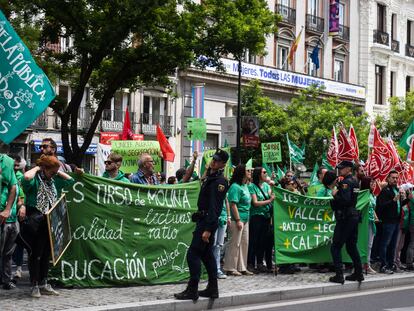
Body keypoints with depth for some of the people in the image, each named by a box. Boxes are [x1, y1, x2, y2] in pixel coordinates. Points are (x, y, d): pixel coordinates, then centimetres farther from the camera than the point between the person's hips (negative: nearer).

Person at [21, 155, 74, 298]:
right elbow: (27, 177, -32)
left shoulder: (54, 181, 13)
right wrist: (37, 168, -14)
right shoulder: (35, 180, -9)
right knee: (35, 254, -2)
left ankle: (43, 284, 20)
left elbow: (70, 180, 21)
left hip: (50, 223, 7)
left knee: (46, 254, 12)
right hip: (36, 224, -7)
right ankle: (35, 286, 5)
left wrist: (58, 171, 10)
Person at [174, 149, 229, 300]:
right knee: (207, 254, 13)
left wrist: (208, 229, -24)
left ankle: (192, 290, -8)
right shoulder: (209, 177, 14)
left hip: (208, 222, -10)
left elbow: (215, 207, -22)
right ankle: (212, 289, 19)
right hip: (203, 220, 10)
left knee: (193, 254, -10)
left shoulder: (219, 181, -16)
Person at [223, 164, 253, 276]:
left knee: (244, 243, 12)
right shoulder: (235, 187, -14)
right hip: (237, 219, -9)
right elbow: (233, 204, -19)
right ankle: (230, 268, 4)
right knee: (235, 244, -3)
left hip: (245, 219, 9)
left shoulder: (245, 186, 14)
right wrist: (238, 220, -21)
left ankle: (242, 267, 20)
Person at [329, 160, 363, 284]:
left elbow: (344, 200, -27)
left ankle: (339, 276, -7)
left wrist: (335, 194, -11)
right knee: (351, 246, 17)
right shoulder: (354, 181, 13)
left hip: (345, 217, -9)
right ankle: (358, 273, 18)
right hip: (354, 215, 9)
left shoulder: (346, 182, -15)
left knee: (335, 247, -4)